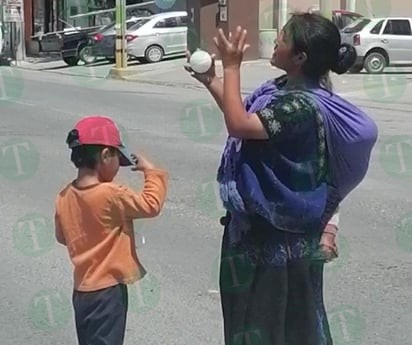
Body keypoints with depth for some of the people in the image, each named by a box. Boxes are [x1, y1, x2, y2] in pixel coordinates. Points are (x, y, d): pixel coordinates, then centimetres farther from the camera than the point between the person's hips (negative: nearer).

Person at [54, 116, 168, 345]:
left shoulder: (65, 196, 0)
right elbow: (151, 204, -14)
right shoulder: (112, 195, -22)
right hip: (107, 290, -8)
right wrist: (151, 171, -1)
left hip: (83, 289, 8)